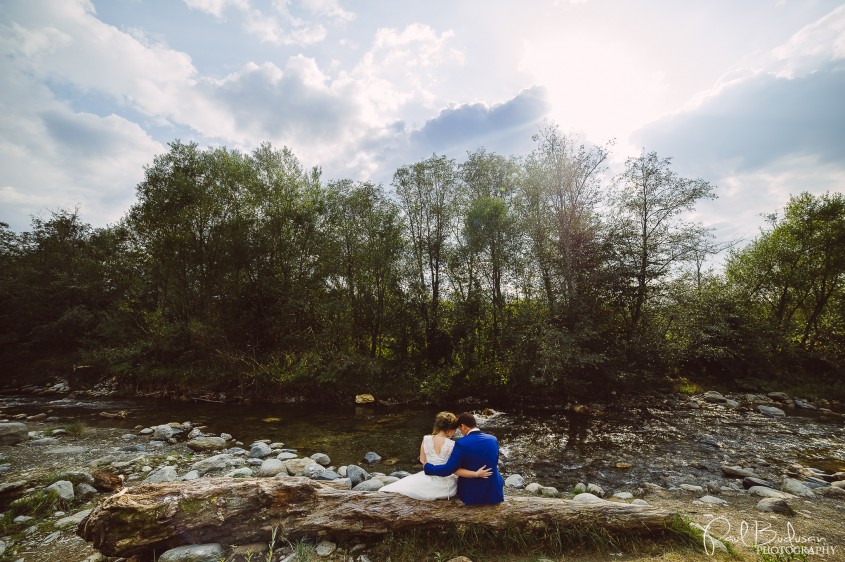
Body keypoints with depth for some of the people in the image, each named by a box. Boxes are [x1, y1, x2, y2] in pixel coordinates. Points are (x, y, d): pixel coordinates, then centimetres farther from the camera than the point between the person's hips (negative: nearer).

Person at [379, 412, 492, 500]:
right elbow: (456, 470, -22)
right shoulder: (452, 445, -23)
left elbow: (422, 460, 3)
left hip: (428, 482, 3)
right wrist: (477, 474, -20)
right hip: (445, 488, -2)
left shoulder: (426, 439, -12)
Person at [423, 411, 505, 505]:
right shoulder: (493, 440, -6)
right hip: (495, 495, 3)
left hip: (471, 496, -3)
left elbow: (447, 470, -17)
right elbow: (494, 465, 8)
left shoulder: (461, 443, -20)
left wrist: (426, 467, -2)